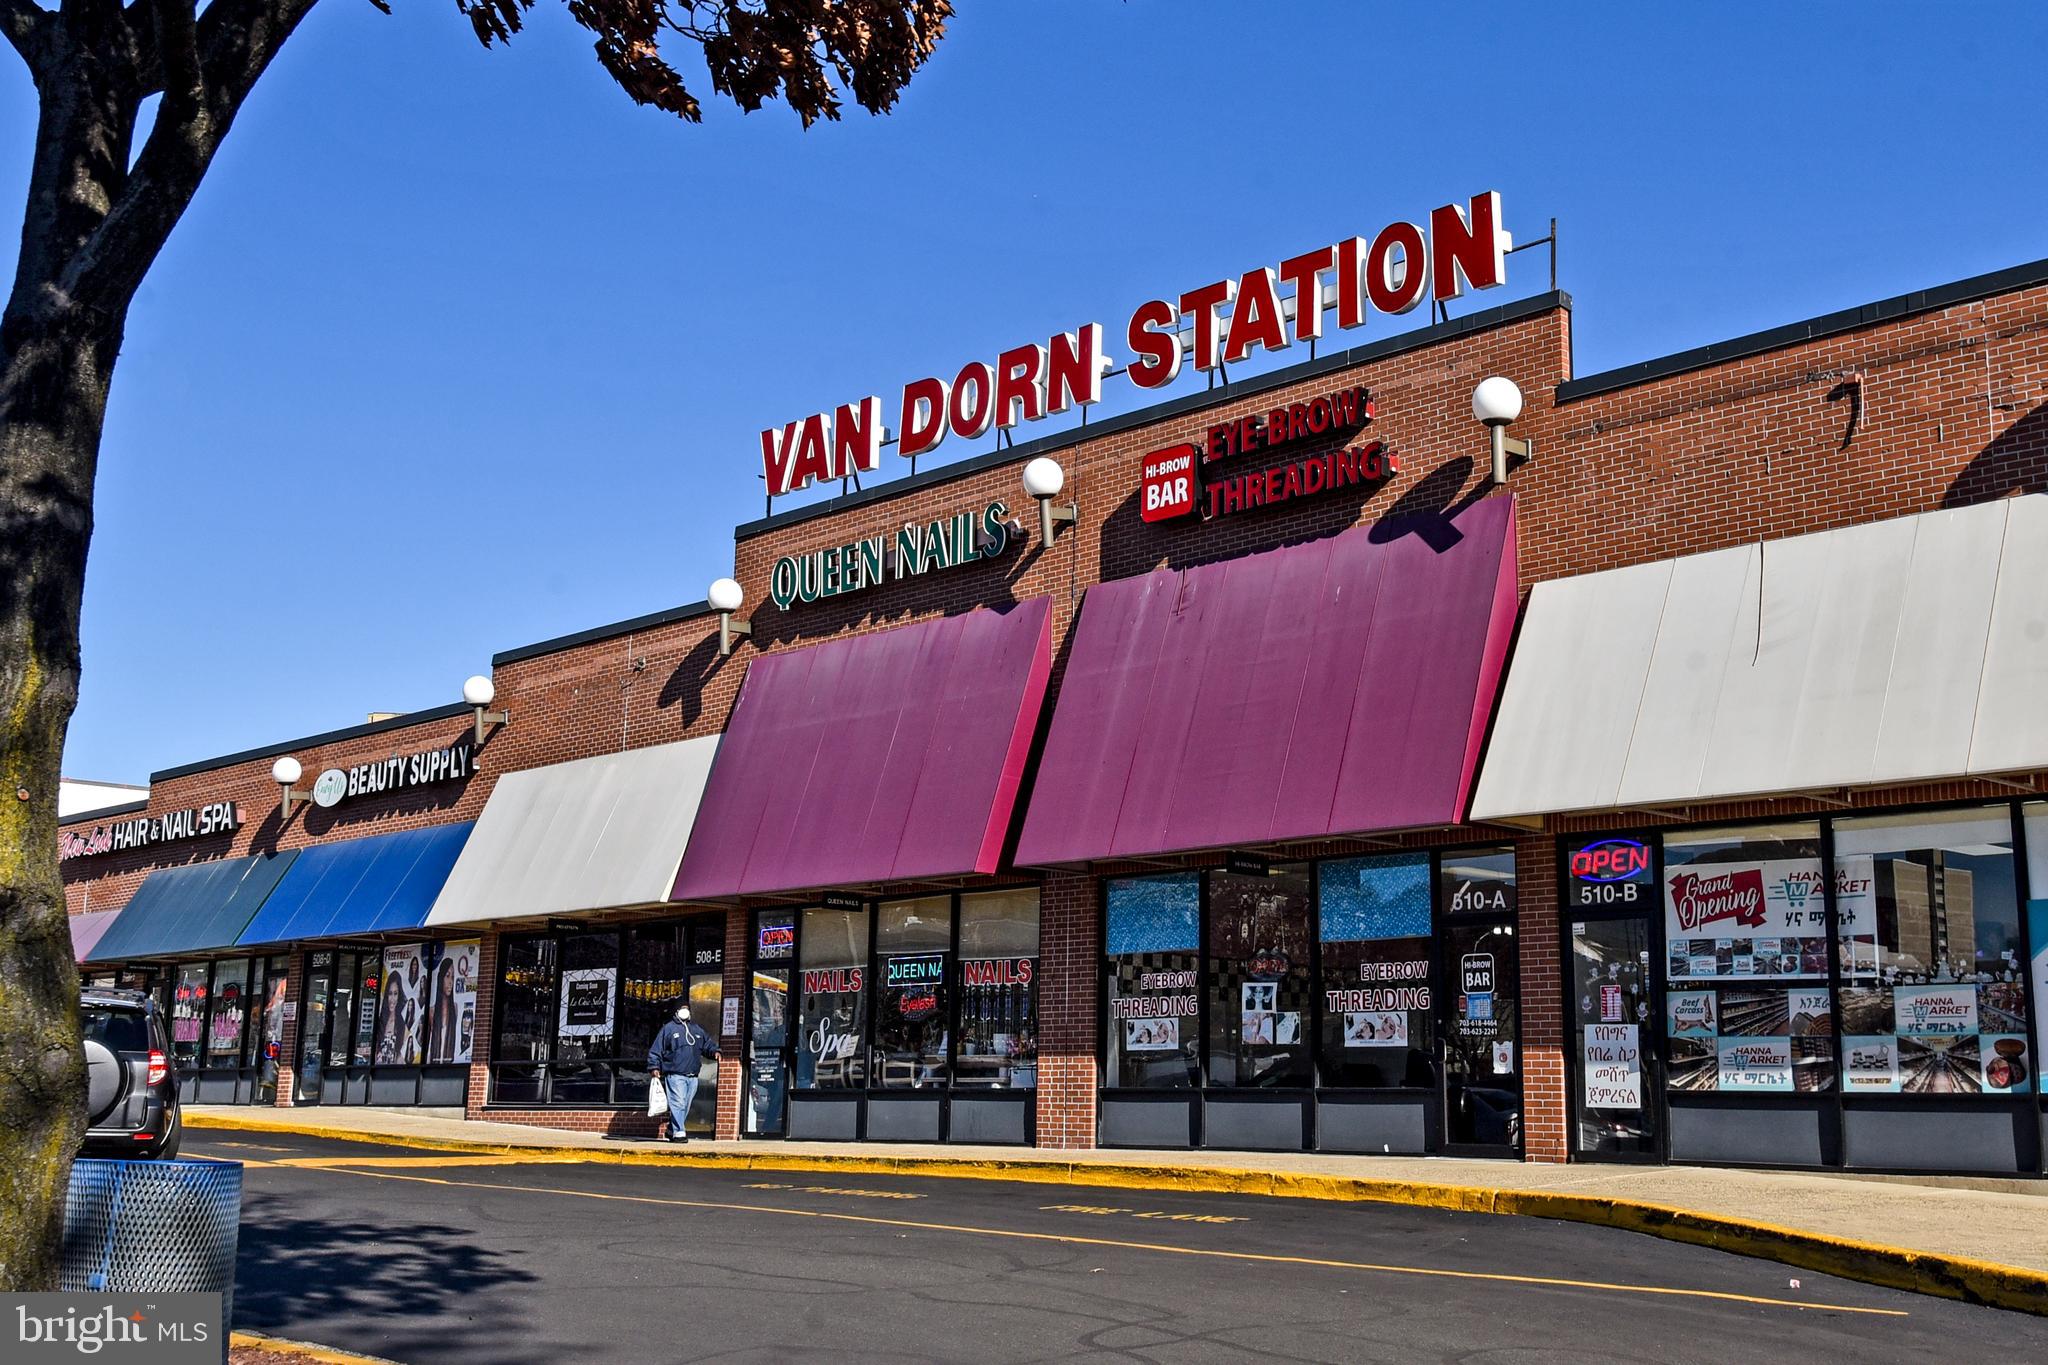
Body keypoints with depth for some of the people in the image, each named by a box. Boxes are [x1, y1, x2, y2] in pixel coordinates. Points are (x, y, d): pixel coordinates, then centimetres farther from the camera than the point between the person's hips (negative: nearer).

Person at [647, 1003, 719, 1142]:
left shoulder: (696, 1030, 19)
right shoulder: (669, 1028, 2)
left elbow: (708, 1043, 26)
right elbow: (656, 1049, 1)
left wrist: (714, 1051, 5)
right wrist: (654, 1067, -8)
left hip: (692, 1076, 6)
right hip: (675, 1075, -6)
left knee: (686, 1106, 9)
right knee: (678, 1103, -15)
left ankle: (672, 1131, 22)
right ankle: (678, 1132, -16)